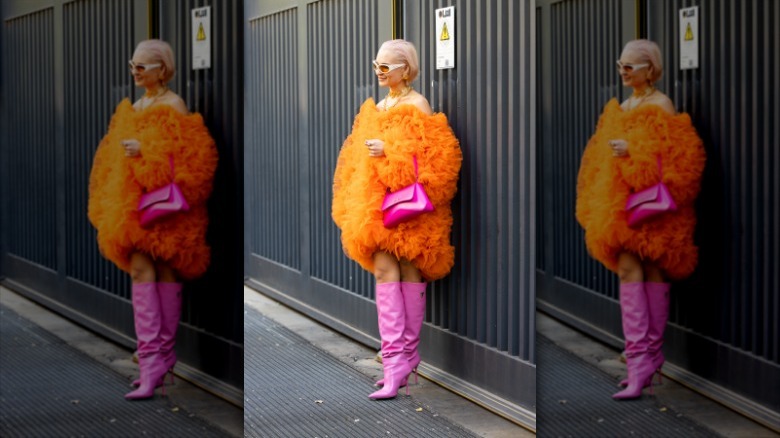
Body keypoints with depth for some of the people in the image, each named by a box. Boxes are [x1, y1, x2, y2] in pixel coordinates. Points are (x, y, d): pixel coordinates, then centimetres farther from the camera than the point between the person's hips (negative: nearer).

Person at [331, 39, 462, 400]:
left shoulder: (417, 105, -3)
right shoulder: (376, 109, 19)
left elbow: (430, 155, -13)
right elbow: (360, 154, 25)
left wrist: (389, 151, -20)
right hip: (376, 198, 6)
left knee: (408, 271, -4)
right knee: (384, 269, -3)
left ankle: (405, 355, -1)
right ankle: (397, 359, -5)